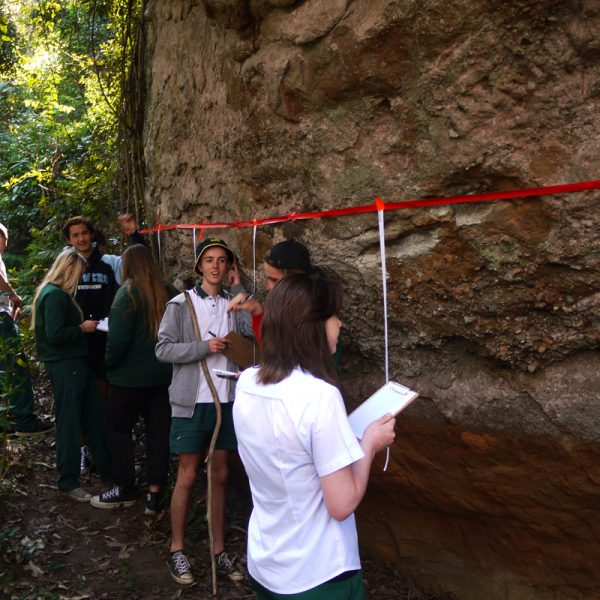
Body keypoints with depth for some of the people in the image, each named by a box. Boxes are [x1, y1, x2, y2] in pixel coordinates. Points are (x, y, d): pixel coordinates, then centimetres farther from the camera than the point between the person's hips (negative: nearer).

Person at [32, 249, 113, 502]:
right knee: (69, 423, 0)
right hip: (64, 366, -10)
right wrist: (83, 328, -12)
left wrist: (83, 325, 6)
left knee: (95, 416, 14)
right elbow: (55, 335, -23)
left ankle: (108, 470, 24)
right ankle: (68, 482, 13)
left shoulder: (54, 292, 15)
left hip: (74, 362, 10)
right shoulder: (55, 295, -17)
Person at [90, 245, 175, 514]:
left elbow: (118, 337, -17)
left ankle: (126, 490, 20)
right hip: (163, 374, 5)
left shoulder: (128, 292, -13)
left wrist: (109, 363, -1)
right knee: (158, 431, 9)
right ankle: (154, 494, 14)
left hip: (131, 376, -5)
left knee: (118, 429, 12)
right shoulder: (166, 292, 1)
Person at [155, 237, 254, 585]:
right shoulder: (181, 304, -5)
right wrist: (204, 347, -17)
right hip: (192, 402, -3)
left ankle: (220, 550, 25)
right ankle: (177, 550, 22)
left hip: (227, 401, 3)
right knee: (188, 477, 6)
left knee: (220, 476, 12)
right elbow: (163, 349, -9)